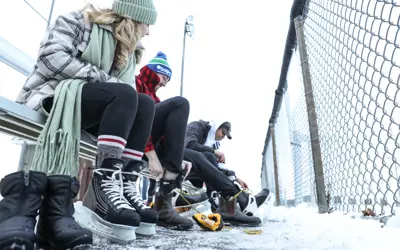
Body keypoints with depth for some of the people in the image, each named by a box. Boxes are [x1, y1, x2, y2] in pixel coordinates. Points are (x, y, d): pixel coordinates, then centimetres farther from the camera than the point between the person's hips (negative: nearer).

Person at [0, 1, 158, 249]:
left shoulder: (127, 52, 19)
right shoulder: (79, 20, 3)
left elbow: (128, 100, 9)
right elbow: (52, 57, -14)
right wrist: (103, 79, -16)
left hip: (88, 108, 6)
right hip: (51, 95, -6)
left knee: (145, 104, -18)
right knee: (124, 95, -29)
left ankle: (111, 183, -24)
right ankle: (105, 181, -30)